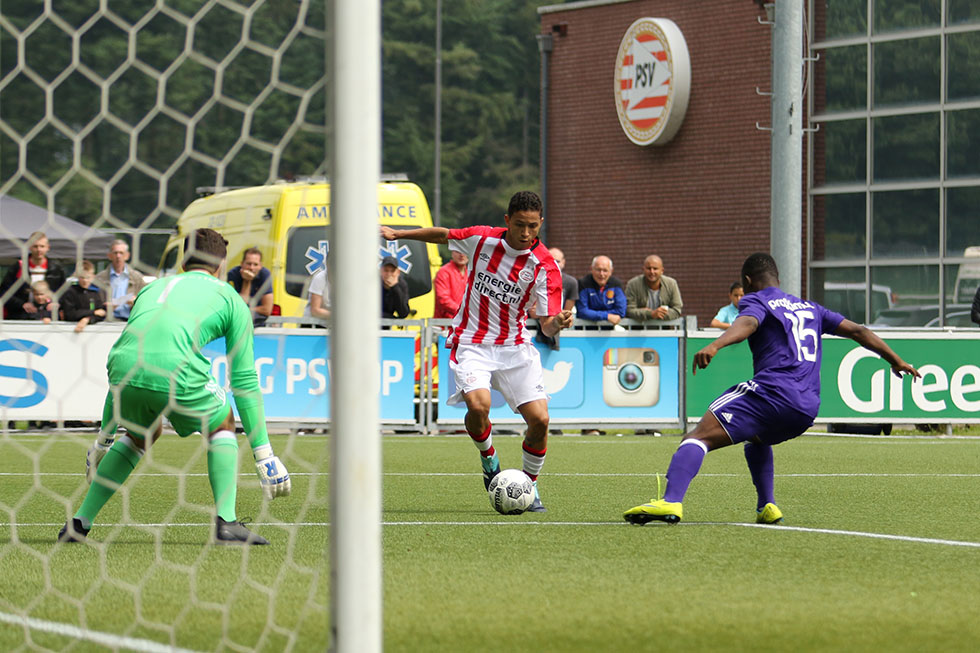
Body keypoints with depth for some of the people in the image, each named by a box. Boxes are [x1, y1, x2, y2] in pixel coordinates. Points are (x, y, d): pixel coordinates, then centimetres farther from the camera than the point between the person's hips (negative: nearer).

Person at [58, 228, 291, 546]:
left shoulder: (153, 287, 34)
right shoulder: (230, 298, 23)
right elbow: (244, 379, 20)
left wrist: (104, 438, 45)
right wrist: (263, 452, 24)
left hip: (124, 369, 4)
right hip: (176, 371, -4)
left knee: (142, 434, 34)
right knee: (222, 424, 24)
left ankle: (79, 522, 30)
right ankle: (226, 523, 11)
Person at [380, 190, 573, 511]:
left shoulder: (545, 266, -10)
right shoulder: (482, 238, -6)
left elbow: (547, 324, -12)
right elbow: (443, 234, 15)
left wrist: (557, 323, -34)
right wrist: (397, 233, 13)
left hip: (515, 347, 1)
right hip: (471, 344, -1)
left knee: (539, 419, -12)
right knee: (478, 405, -28)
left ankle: (529, 484, 15)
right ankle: (488, 458, 6)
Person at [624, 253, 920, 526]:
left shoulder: (757, 301, 9)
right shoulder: (810, 308, 29)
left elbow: (746, 324, -15)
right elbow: (858, 331, 31)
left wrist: (714, 345, -34)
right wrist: (896, 361, 43)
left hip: (772, 391, -7)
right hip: (808, 409, 7)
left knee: (698, 438, -15)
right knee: (756, 439, 38)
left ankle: (671, 501, -39)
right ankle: (767, 507, 22)